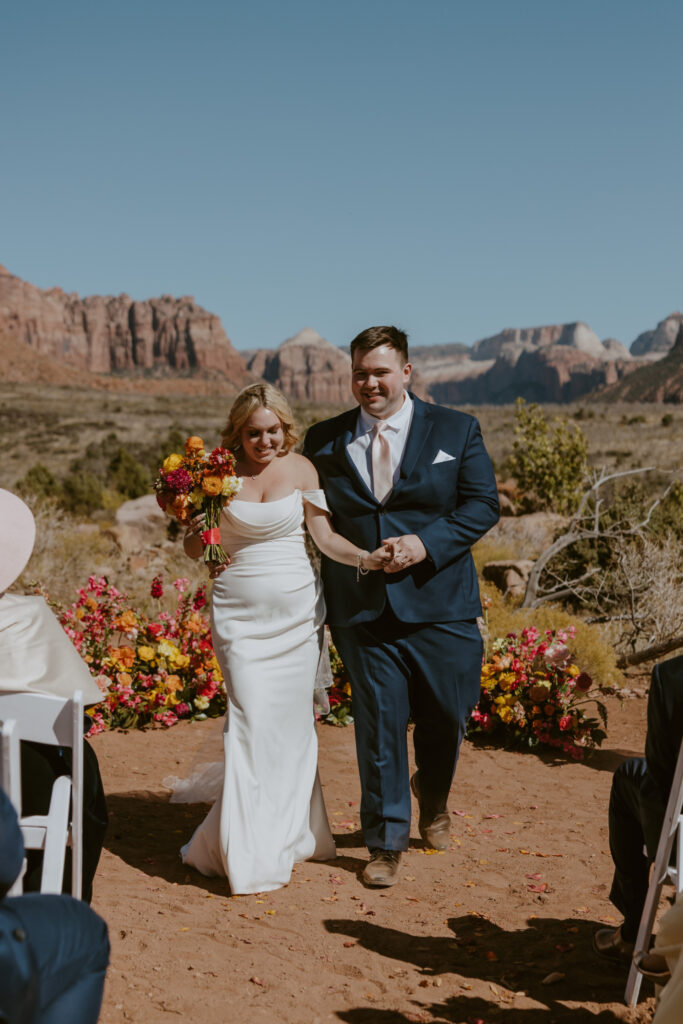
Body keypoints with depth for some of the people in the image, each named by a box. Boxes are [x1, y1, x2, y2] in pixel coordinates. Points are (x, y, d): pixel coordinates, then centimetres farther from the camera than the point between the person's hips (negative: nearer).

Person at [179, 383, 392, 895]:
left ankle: (291, 830, 25)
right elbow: (195, 548, 6)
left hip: (296, 607, 1)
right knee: (253, 718, -8)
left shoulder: (301, 469, 2)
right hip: (239, 610, -1)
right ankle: (252, 855, -2)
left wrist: (364, 557, -15)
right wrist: (197, 536, -17)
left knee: (292, 717, 6)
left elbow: (325, 535, 2)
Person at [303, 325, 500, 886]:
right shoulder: (324, 440, 6)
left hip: (438, 602, 0)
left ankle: (433, 798, 42)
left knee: (447, 713, 10)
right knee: (379, 723, 2)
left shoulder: (457, 431, 3)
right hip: (362, 608, 0)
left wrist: (425, 544, -15)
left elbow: (483, 504, -1)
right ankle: (386, 844, 17)